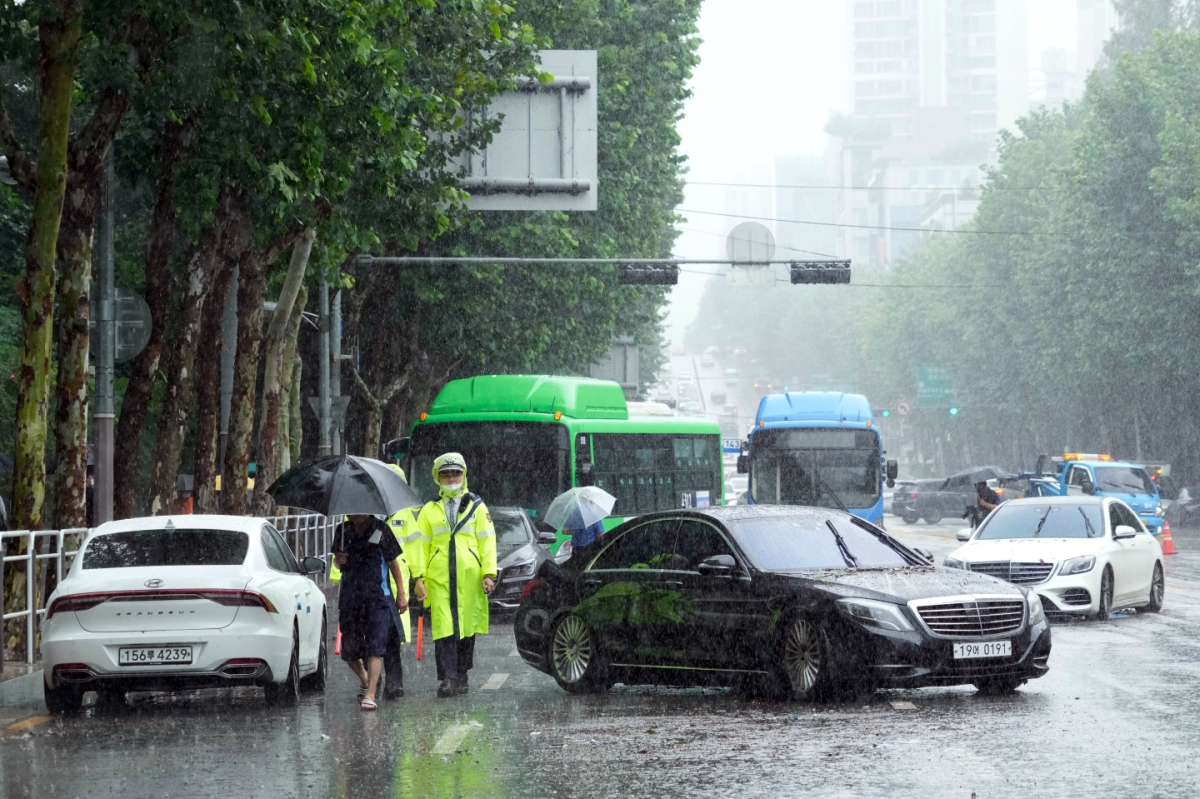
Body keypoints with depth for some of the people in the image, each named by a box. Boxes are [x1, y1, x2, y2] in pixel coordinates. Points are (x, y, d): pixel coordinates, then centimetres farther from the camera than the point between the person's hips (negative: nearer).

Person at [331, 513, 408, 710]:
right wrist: (338, 560, -6)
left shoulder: (380, 529, -1)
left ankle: (370, 694, -17)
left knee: (375, 646, -14)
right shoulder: (343, 530, 6)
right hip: (350, 597, 4)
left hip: (378, 597, -3)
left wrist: (401, 593, 7)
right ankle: (366, 681, 34)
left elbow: (393, 561, 6)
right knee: (350, 649, 6)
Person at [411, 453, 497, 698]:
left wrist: (489, 573, -3)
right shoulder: (429, 510, 13)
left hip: (469, 578, 1)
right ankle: (446, 679, -15)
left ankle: (461, 677, 18)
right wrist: (418, 576, 0)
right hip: (438, 578, -1)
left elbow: (487, 541, 7)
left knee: (467, 627, 6)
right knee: (443, 628, -10)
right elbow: (420, 545, 10)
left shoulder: (476, 507, 11)